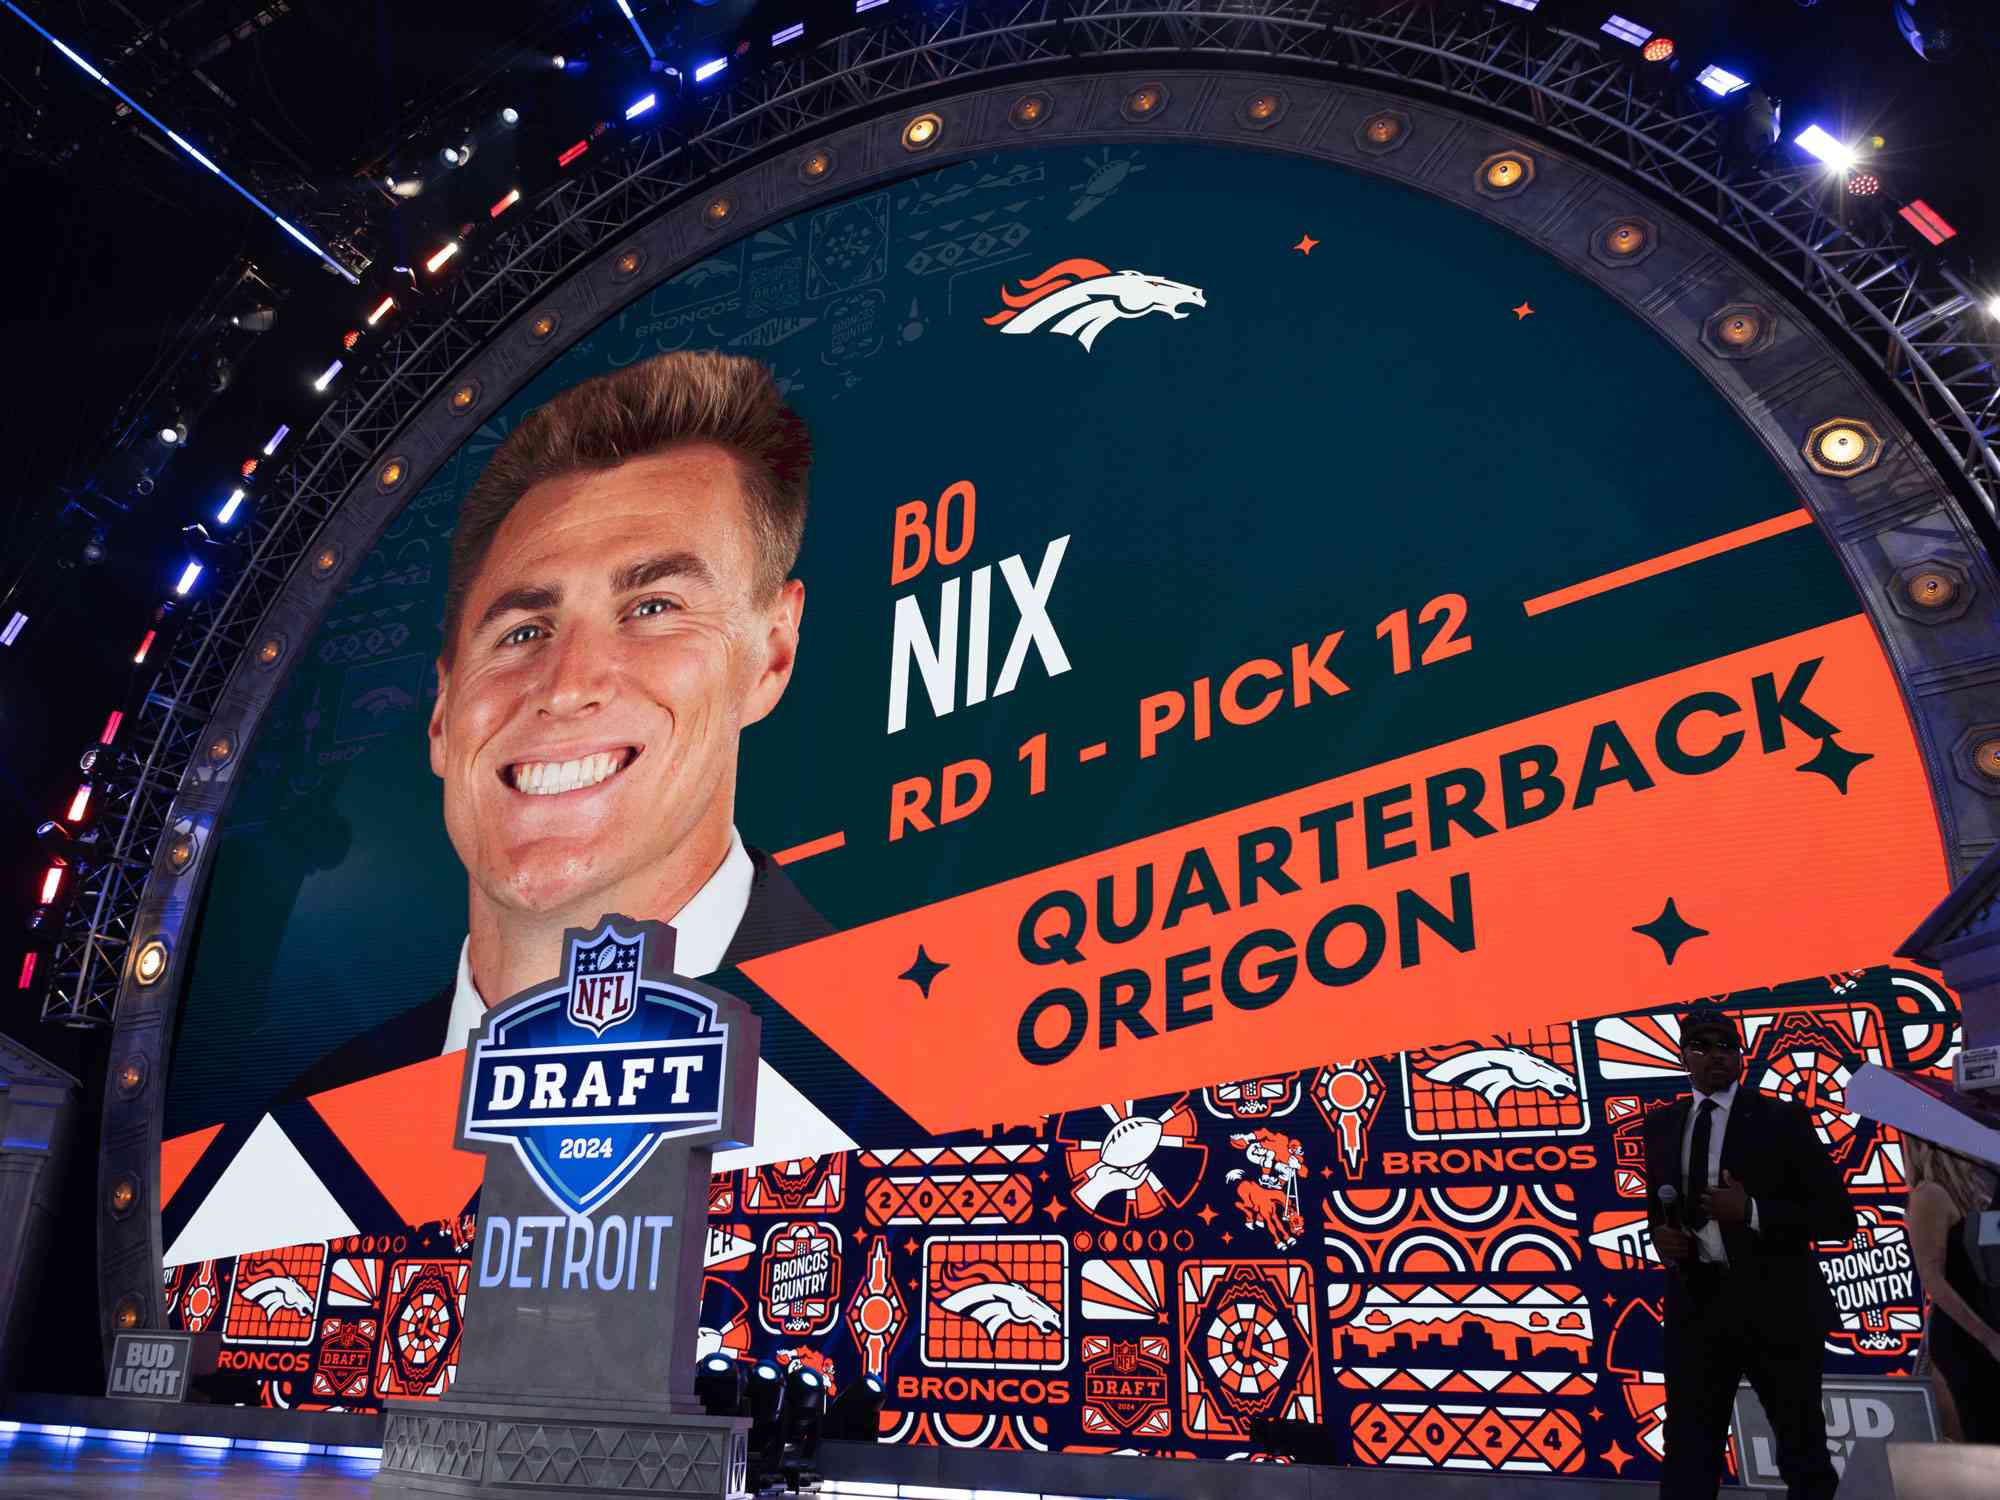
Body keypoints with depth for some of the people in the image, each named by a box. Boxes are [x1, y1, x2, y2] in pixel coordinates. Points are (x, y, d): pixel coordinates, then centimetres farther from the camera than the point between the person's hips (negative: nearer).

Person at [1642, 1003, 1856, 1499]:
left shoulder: (1783, 1118, -5)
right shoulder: (1662, 1124, 8)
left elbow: (1838, 1217, -8)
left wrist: (1751, 1211, -20)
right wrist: (1658, 1234, -2)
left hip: (1776, 1305, -3)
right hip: (1695, 1305, 3)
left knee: (1803, 1457, 14)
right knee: (1688, 1455, 7)